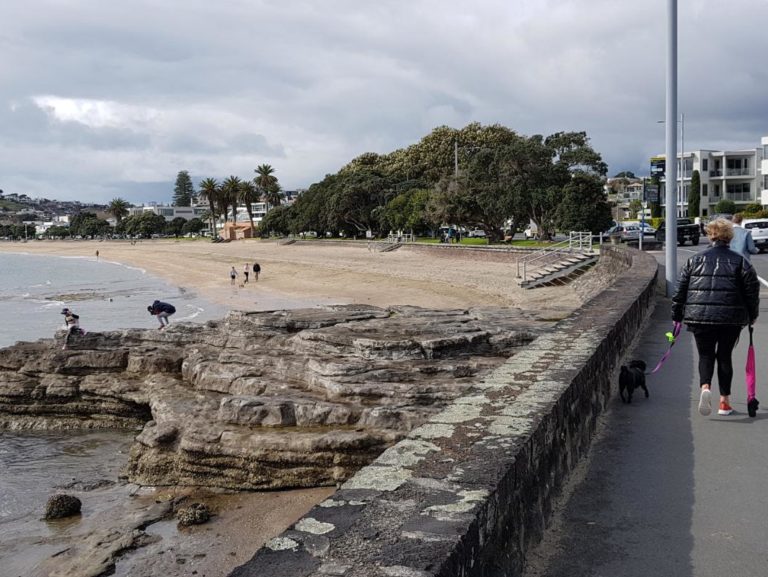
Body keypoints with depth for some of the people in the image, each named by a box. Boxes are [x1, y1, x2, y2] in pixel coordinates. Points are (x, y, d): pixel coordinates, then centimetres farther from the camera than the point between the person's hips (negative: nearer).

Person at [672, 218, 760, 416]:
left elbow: (681, 289, 6)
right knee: (724, 356, 13)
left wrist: (677, 315, 13)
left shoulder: (695, 260, 6)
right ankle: (725, 401, 15)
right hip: (731, 318, 0)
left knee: (706, 355, 11)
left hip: (700, 316, 0)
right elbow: (752, 289, 4)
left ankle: (705, 387, -17)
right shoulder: (740, 261, 3)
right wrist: (752, 315, 16)